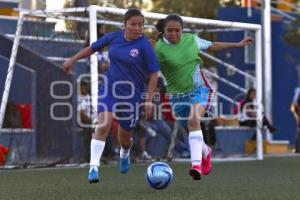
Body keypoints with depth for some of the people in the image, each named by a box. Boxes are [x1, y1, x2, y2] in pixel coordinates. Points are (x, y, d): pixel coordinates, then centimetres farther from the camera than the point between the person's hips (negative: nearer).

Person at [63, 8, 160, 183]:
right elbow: (92, 48, 14)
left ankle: (125, 155, 50)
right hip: (109, 90, 2)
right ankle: (94, 167, -24)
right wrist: (72, 60, 20)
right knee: (103, 125, -23)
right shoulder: (114, 37, -3)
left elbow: (154, 75, -10)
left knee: (124, 138, 13)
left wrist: (149, 100, -16)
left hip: (132, 95, -1)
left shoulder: (145, 46, -14)